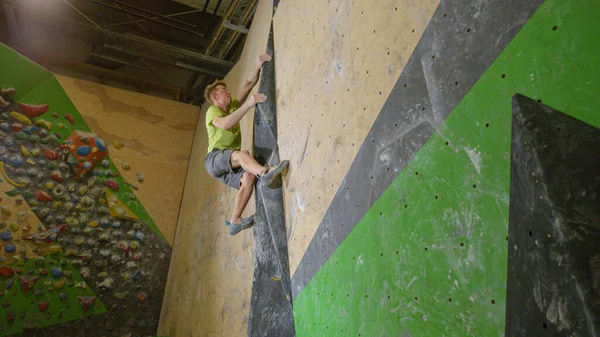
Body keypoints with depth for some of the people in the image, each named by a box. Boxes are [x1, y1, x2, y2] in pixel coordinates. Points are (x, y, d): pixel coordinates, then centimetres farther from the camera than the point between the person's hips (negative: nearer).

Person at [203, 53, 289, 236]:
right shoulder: (212, 111, -3)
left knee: (249, 177, -23)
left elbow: (249, 83, 10)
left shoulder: (234, 107, 17)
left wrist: (258, 66, -5)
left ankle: (234, 221, -19)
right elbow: (225, 124, -27)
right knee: (242, 153, -34)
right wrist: (249, 104, -28)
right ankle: (265, 172, -64)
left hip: (228, 164, 6)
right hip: (214, 158, -6)